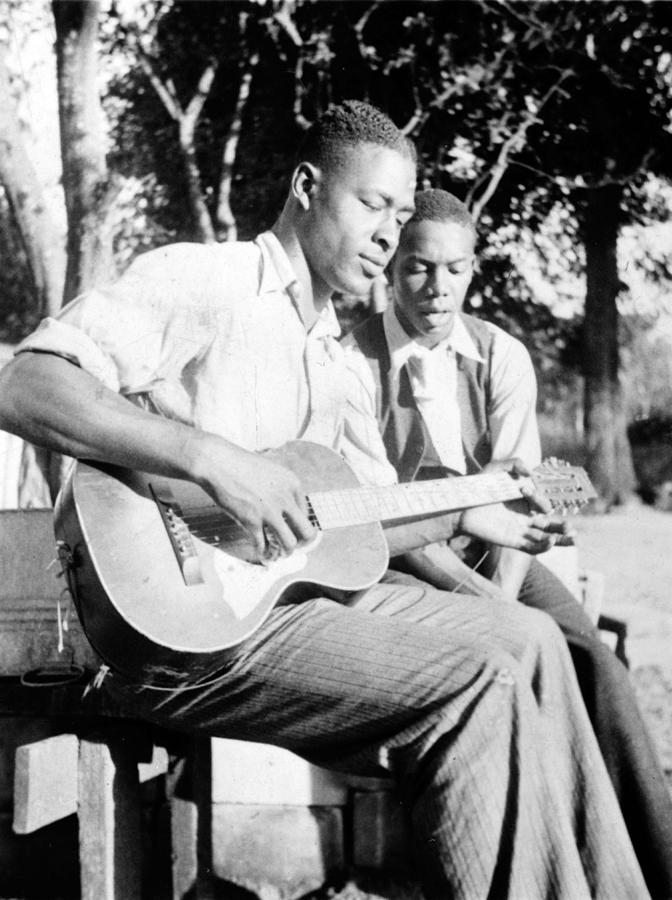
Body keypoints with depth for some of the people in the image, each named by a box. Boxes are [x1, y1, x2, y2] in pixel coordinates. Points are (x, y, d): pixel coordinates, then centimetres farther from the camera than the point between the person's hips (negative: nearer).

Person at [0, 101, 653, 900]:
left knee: (530, 641, 3)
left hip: (301, 590, 9)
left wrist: (466, 517, 20)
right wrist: (210, 457, -29)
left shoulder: (326, 352, 21)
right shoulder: (197, 280, -7)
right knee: (475, 687, -21)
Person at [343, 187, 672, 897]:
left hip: (493, 555, 4)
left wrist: (502, 596, -20)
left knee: (589, 656, -23)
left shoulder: (503, 357, 5)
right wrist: (480, 600, -22)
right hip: (402, 566, -3)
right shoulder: (354, 362, -7)